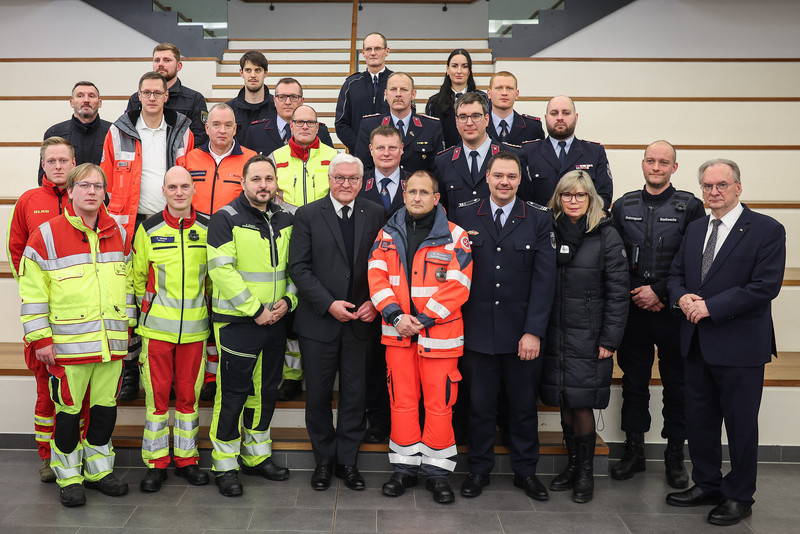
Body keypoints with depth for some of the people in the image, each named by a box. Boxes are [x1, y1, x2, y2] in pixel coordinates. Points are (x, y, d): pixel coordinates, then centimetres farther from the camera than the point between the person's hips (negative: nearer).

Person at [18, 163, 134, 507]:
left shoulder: (118, 233, 8)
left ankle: (98, 471, 29)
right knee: (69, 410, 6)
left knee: (106, 408, 12)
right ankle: (69, 478, 22)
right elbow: (32, 291, -6)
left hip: (111, 342, 4)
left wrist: (127, 323, 15)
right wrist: (40, 338, -8)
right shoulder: (47, 235, -6)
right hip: (68, 345, -4)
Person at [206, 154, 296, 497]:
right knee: (233, 392, -1)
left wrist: (288, 299, -2)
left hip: (275, 320, 6)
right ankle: (225, 465, 12)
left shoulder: (285, 220, 10)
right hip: (237, 320, -6)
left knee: (266, 389, 14)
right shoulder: (225, 219, -8)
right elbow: (223, 271, -16)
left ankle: (256, 455, 29)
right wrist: (255, 310, -16)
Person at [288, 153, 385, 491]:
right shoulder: (307, 215, -1)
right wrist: (328, 304, -15)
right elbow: (299, 267, -6)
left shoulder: (375, 215, 5)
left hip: (361, 322, 1)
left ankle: (347, 461, 23)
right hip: (319, 321, -1)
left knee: (355, 394, 8)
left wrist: (376, 302, -9)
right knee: (318, 394, 8)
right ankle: (323, 460, 26)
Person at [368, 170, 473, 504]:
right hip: (397, 334, 3)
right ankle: (405, 468, 22)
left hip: (439, 335, -3)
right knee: (402, 400, 9)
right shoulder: (388, 234, 8)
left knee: (438, 402, 1)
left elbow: (457, 287, -10)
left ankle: (437, 472, 16)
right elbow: (377, 277, 1)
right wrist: (396, 316, -12)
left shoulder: (455, 237, -3)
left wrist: (422, 320, -15)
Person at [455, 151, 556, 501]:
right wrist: (457, 327, -8)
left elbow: (544, 279, -3)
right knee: (480, 405, 10)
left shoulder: (539, 220, 1)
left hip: (522, 334, 0)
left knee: (524, 406, 12)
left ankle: (525, 471, 29)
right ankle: (479, 469, 27)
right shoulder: (465, 217, 3)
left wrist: (534, 331, -9)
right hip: (478, 332, 0)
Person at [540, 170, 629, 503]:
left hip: (588, 336, -3)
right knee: (564, 402, 10)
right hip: (555, 334, 3)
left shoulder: (607, 236, -4)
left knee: (581, 403, -1)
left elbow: (618, 291, -6)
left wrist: (609, 340, -10)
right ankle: (572, 465, 26)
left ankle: (586, 472, 16)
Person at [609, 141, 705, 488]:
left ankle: (675, 455, 19)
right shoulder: (624, 206, 8)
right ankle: (633, 451, 22)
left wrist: (660, 292, -12)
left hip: (672, 311, -2)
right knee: (633, 381, 10)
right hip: (633, 310, 2)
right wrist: (636, 295, -5)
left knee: (676, 383, 6)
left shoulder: (690, 206, -1)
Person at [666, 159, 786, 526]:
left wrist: (711, 307, -20)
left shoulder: (766, 230, -8)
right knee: (699, 419, 15)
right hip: (697, 342, 6)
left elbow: (766, 285, -17)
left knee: (741, 424, 6)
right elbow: (675, 274, 16)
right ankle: (706, 485, 32)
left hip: (739, 344, -6)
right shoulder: (694, 230, 12)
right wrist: (682, 297, -8)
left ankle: (739, 497, 22)